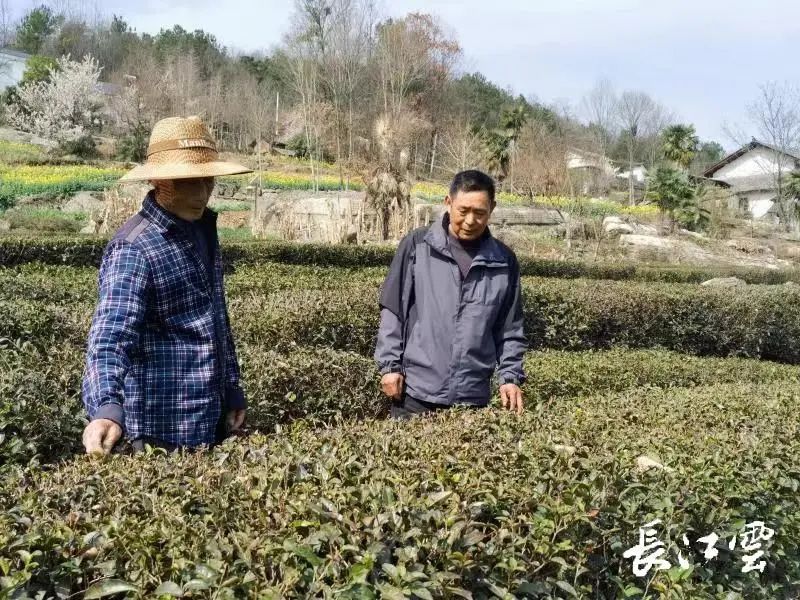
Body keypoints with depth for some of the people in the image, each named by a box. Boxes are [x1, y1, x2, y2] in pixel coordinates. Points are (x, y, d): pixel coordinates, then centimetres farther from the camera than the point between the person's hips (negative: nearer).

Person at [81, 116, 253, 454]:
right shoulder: (133, 250, -19)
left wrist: (231, 388, 16)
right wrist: (107, 407, -47)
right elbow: (110, 335, -31)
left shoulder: (203, 230, 6)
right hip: (163, 430, -8)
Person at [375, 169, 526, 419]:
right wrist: (390, 365, -4)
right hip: (415, 391, -2)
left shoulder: (504, 261, 4)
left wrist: (510, 376, 0)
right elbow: (393, 310, 1)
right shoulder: (417, 245, -3)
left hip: (473, 397, 2)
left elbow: (510, 329, 10)